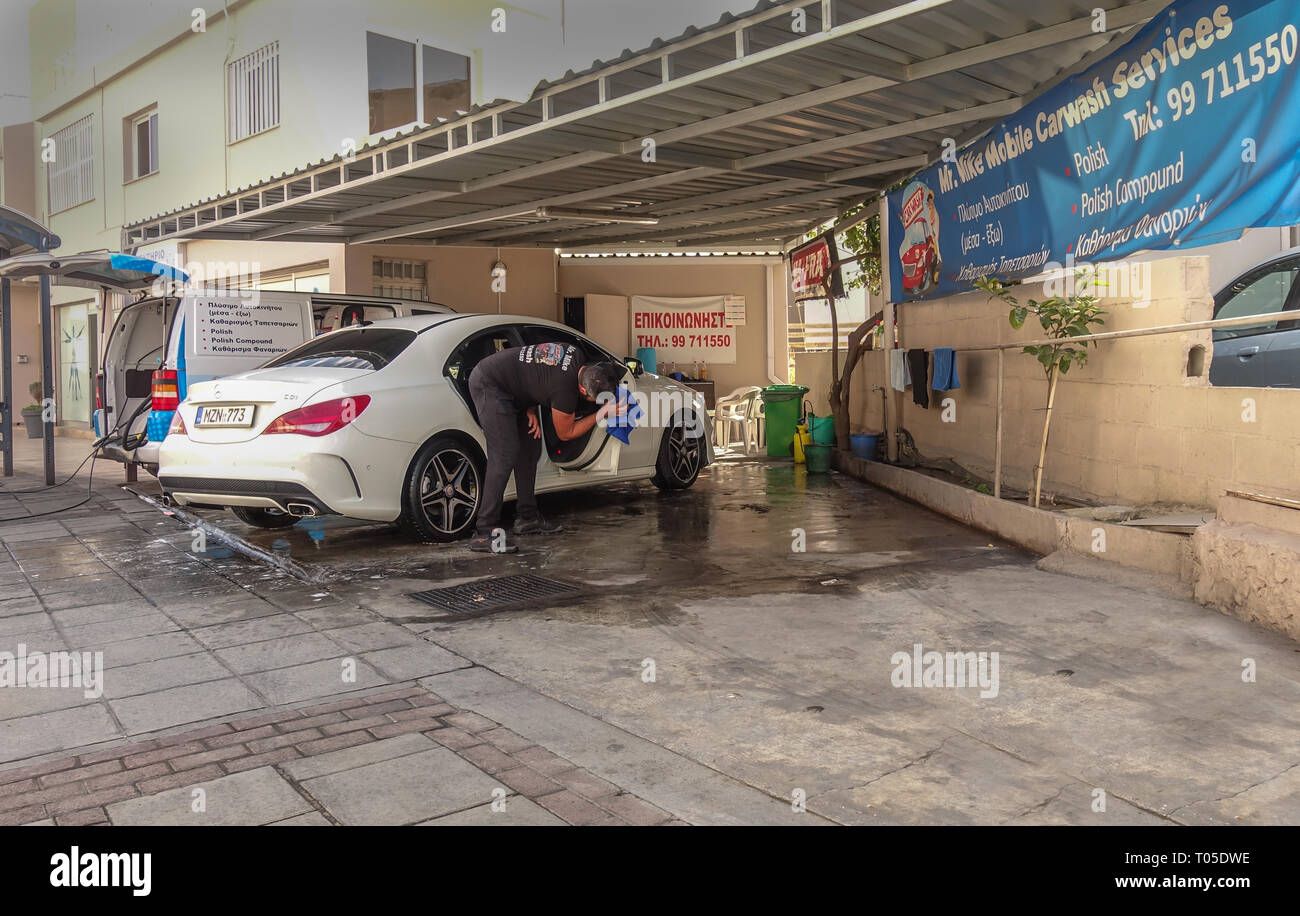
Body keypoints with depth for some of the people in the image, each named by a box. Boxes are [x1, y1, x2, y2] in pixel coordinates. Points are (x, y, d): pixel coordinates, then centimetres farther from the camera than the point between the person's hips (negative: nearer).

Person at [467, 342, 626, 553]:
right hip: (488, 386, -10)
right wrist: (603, 413, -13)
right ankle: (484, 534, -20)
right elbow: (566, 433, -9)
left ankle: (526, 517, 19)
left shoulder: (576, 355, -4)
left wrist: (531, 410, 0)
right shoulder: (566, 390, -28)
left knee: (531, 446, 10)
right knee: (506, 454, -19)